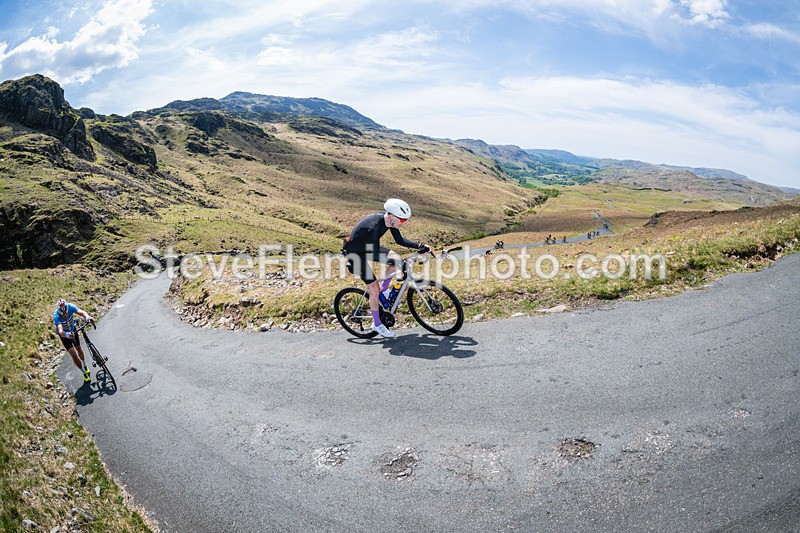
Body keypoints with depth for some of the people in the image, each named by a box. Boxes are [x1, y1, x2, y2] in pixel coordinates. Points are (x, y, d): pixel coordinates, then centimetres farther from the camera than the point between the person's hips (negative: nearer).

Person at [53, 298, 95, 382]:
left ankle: (85, 365, 48)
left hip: (72, 329, 3)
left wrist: (87, 317, -71)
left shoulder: (70, 307, -33)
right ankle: (85, 372, 11)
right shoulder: (56, 316, -39)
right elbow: (60, 331, -52)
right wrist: (67, 335, -74)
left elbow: (81, 312, -49)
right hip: (64, 334, -3)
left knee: (78, 349, 23)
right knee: (74, 355, -9)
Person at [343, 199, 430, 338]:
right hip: (355, 253, -7)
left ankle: (384, 290, 12)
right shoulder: (374, 226, -37)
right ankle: (377, 324, 10)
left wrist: (419, 246, -11)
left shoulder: (390, 220, -13)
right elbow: (376, 256, -39)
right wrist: (401, 263, -43)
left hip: (368, 247, 7)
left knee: (397, 259, -8)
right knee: (374, 288, -7)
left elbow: (400, 240, 1)